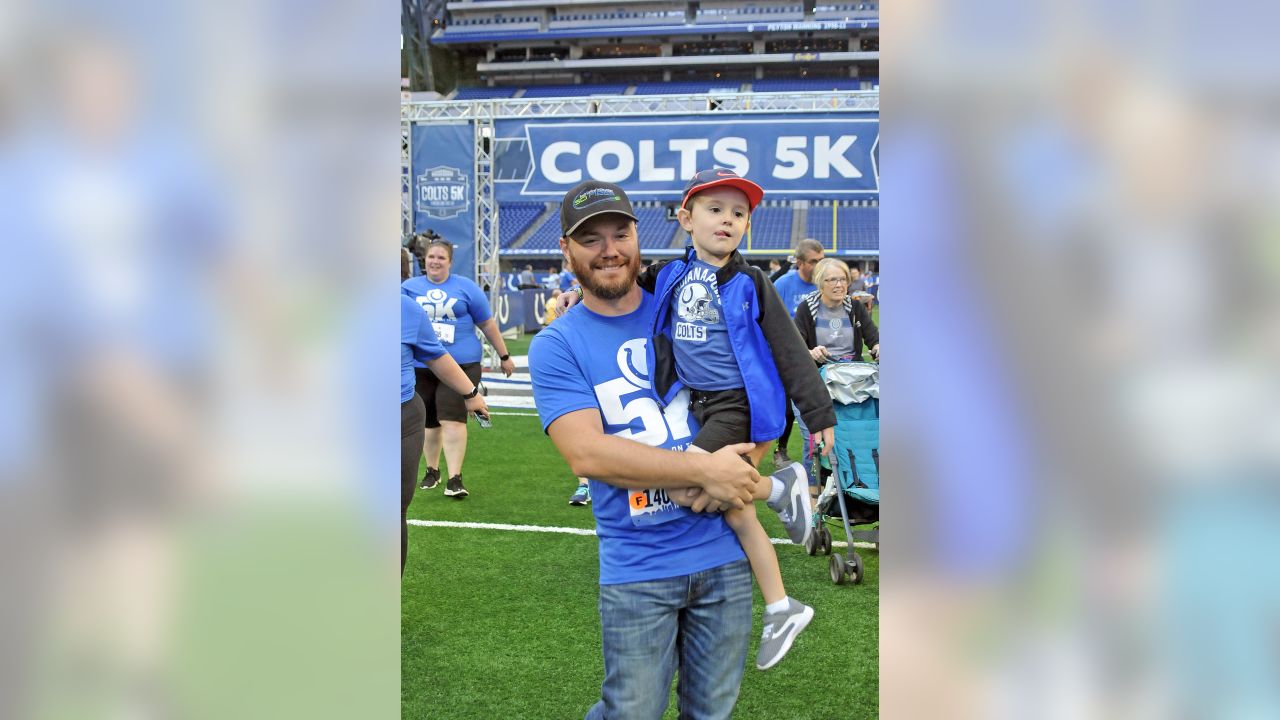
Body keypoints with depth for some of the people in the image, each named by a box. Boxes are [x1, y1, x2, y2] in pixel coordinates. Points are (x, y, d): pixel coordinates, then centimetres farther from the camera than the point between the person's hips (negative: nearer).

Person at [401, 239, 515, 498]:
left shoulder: (465, 288, 5)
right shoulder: (409, 287, 9)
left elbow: (488, 324, 11)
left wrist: (504, 356, 15)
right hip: (420, 366, 2)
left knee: (453, 419, -13)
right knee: (429, 422, 12)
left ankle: (455, 478, -11)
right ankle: (432, 471, 31)